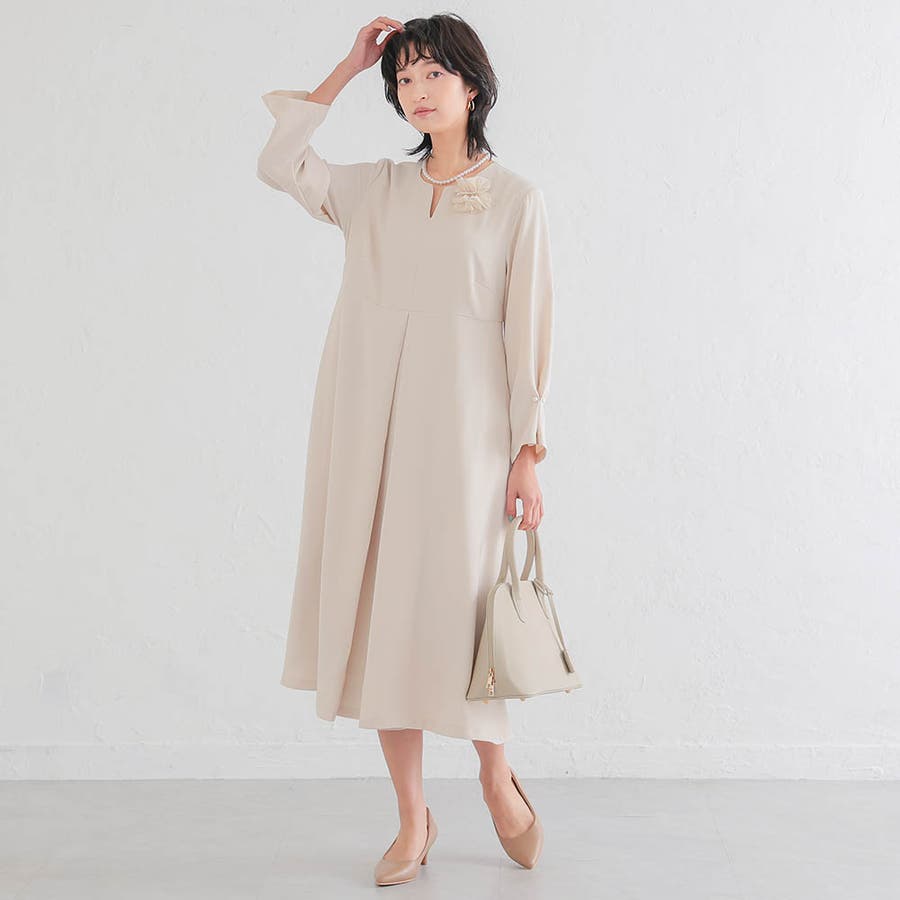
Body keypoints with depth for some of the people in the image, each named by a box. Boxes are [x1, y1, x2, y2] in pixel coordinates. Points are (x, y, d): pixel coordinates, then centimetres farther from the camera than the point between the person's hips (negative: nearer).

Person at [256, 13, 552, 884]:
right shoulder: (375, 188, 15)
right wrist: (347, 68, 7)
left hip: (460, 419, -3)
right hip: (371, 416, 3)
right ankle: (413, 819, 14)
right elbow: (279, 163, 2)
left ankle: (496, 775, 25)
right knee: (382, 612, 2)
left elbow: (527, 327, 1)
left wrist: (528, 451, -4)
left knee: (452, 604, -4)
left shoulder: (516, 199, 5)